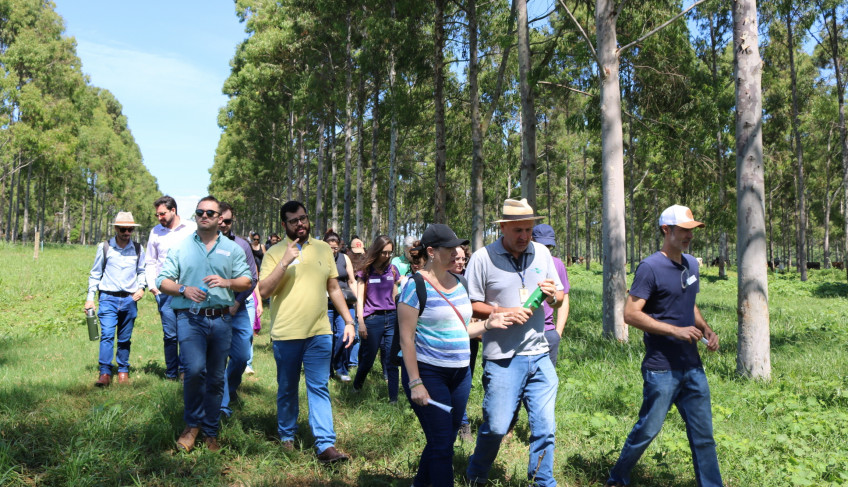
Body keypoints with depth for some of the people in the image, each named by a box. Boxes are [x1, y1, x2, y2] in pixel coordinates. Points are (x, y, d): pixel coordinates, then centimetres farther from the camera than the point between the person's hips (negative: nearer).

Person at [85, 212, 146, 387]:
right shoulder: (104, 247, 3)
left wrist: (141, 287, 3)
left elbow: (141, 271, 21)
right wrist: (90, 298, 6)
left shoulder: (138, 249, 7)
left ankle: (123, 371, 17)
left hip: (129, 299, 2)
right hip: (108, 298, -2)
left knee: (125, 338, 7)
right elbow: (95, 273, 9)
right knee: (107, 335, -12)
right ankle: (105, 373, -12)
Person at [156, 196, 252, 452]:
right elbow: (162, 281, 7)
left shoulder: (233, 249, 11)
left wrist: (227, 282, -13)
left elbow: (247, 282, 6)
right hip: (190, 318, -2)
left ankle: (210, 432, 22)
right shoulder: (181, 247, 9)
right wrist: (184, 289, -11)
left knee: (216, 378, 7)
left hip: (221, 319, 2)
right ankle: (193, 424, 3)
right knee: (195, 369, -20)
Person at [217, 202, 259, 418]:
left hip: (238, 309, 3)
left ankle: (231, 388, 37)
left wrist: (236, 303, -4)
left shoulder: (242, 245, 3)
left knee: (242, 356, 8)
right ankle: (222, 404, 5)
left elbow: (252, 278, 5)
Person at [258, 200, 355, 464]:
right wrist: (285, 262, -19)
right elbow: (264, 291, -11)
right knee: (287, 390, 13)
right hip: (286, 334, -1)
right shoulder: (275, 252, -1)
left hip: (319, 333, 2)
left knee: (319, 388, 1)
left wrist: (349, 321, 8)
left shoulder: (323, 249, 9)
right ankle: (287, 437, 31)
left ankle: (325, 445, 1)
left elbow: (334, 288, 13)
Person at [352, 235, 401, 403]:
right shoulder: (365, 271, 1)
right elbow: (360, 299, 0)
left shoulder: (392, 270, 9)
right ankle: (356, 387, 33)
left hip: (391, 318, 2)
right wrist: (361, 323, -7)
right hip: (372, 319, -2)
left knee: (392, 361, 0)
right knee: (368, 359, 8)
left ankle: (394, 398, 5)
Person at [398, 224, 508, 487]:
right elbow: (406, 338, -14)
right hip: (429, 374, -7)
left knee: (445, 441, 16)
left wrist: (487, 324, -1)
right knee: (442, 445, -3)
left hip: (461, 374, 7)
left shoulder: (459, 282, 9)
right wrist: (415, 383, -19)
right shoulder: (416, 285, -12)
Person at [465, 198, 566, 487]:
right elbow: (470, 305, -5)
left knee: (545, 427, 6)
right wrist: (503, 313, -17)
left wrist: (553, 296, -8)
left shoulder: (542, 253, 8)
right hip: (502, 358, -4)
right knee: (496, 426, 1)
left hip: (539, 355, 4)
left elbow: (559, 298, 16)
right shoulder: (482, 258, -6)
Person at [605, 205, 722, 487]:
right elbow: (630, 314, -18)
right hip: (662, 369, -7)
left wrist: (705, 328, 5)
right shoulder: (650, 268, -14)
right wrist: (676, 330, -21)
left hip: (692, 366, 7)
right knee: (648, 430, 6)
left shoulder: (691, 264, 10)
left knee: (703, 434, 11)